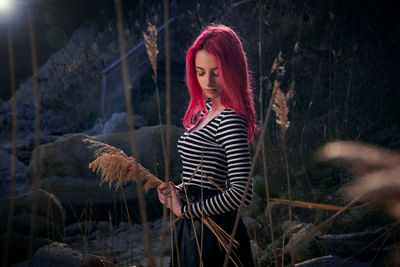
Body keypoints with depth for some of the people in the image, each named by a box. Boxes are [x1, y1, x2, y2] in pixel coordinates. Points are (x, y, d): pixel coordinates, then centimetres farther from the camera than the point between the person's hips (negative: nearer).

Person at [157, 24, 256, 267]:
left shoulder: (231, 120, -19)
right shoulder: (207, 109, 8)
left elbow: (241, 192, -26)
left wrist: (185, 210, -16)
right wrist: (179, 190, 1)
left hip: (212, 232, -9)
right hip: (194, 228, 9)